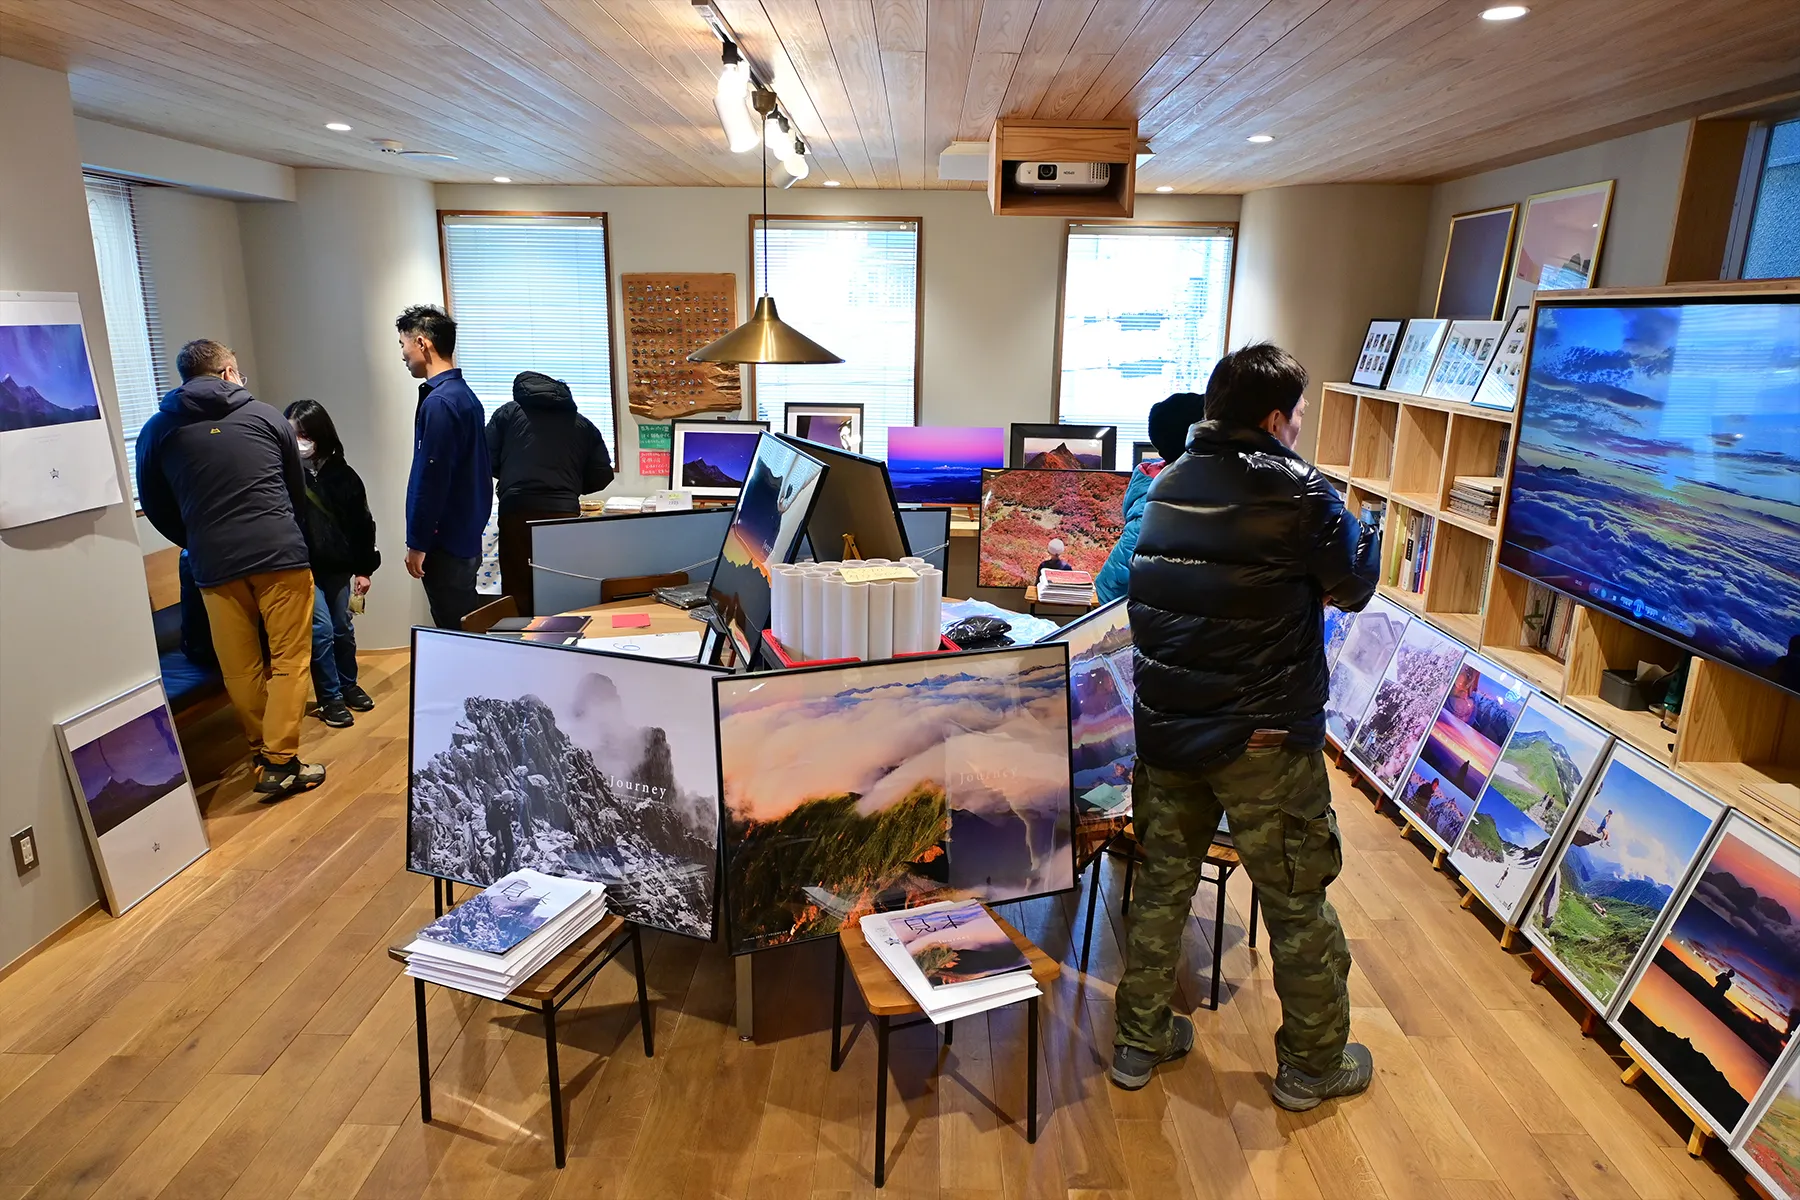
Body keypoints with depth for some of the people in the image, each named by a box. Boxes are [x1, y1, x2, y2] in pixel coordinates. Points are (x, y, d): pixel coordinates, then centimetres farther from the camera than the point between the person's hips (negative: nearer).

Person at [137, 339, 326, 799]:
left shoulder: (157, 430, 8)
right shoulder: (263, 415, 6)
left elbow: (156, 508, 13)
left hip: (214, 565, 2)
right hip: (280, 555, -2)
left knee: (241, 669, 11)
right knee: (289, 660, 3)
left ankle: (263, 751, 21)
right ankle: (279, 762, -1)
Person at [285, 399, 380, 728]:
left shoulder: (341, 474, -3)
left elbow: (362, 523, 3)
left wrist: (364, 569, 4)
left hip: (338, 566, 3)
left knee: (343, 629, 15)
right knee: (321, 630, -4)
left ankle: (348, 685, 34)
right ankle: (330, 698, 11)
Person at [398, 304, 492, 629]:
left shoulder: (439, 402, -17)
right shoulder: (464, 394, 11)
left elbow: (432, 480, -20)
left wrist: (417, 544, -14)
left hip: (446, 543, -9)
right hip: (466, 536, 9)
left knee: (455, 630, -2)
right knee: (468, 626, 15)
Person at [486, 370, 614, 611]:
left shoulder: (508, 412, 14)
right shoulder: (583, 424, 17)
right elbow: (602, 476, 11)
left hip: (517, 511, -1)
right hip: (564, 513, 1)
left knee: (518, 594, 4)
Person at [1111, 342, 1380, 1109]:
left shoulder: (1167, 485, 5)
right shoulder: (1297, 491, -14)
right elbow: (1355, 585, -3)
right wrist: (1352, 527, 15)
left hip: (1164, 726, 6)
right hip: (1263, 737, -5)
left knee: (1162, 882, 17)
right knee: (1296, 901, 13)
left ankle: (1140, 1042, 30)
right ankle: (1311, 1064, 30)